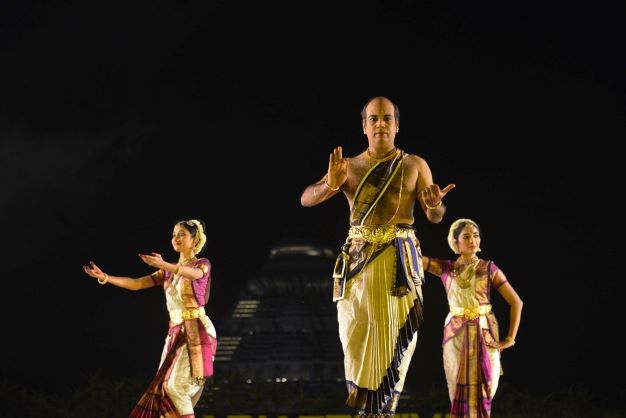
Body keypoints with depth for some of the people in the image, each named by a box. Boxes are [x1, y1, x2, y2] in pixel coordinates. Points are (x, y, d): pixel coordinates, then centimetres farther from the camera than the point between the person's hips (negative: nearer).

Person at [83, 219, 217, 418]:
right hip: (175, 334, 7)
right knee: (167, 388, 0)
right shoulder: (168, 272, 19)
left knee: (175, 386, -17)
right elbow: (136, 284, 11)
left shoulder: (202, 264, 0)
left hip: (197, 332, -7)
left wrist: (163, 265, -43)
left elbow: (194, 274, -25)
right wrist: (104, 277, -2)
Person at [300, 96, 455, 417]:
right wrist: (330, 185, -21)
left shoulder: (414, 166, 8)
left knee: (391, 331, -5)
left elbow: (434, 218, 6)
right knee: (355, 333, -2)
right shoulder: (349, 166, 9)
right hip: (357, 257, 1)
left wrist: (435, 205, -19)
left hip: (398, 258, -1)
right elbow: (306, 199, 0)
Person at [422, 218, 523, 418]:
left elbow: (516, 302, -2)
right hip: (456, 334, 2)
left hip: (484, 334, -2)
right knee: (458, 391, 0)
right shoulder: (446, 268, 6)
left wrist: (510, 338, -6)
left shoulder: (489, 268, -1)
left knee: (480, 391, -3)